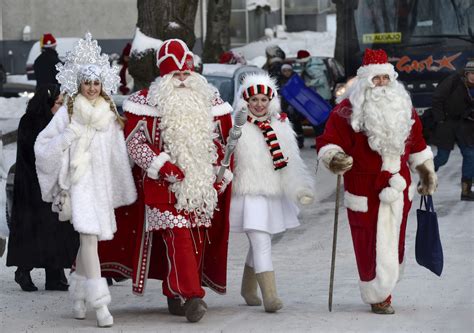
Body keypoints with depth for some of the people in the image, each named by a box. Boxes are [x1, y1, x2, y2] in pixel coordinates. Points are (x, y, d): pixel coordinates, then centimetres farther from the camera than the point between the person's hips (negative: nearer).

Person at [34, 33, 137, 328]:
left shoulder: (110, 113, 9)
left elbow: (119, 155, 14)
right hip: (79, 181, -5)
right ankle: (100, 303, -21)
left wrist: (125, 191, 12)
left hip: (103, 182, 5)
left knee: (89, 237, 12)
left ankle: (79, 295, 28)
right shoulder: (68, 113, -2)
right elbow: (43, 145, 1)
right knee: (89, 236, -15)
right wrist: (69, 136, -13)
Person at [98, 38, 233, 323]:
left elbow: (225, 137, 19)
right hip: (165, 184, -5)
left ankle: (175, 295, 20)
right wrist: (162, 166, -15)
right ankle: (191, 297, -24)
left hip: (202, 182, 5)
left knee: (198, 239, 6)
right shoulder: (148, 101, -2)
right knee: (178, 237, -17)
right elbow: (134, 140, -4)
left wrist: (223, 174, 10)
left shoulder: (209, 98, 11)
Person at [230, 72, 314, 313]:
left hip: (274, 195, 5)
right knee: (261, 243, -14)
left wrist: (300, 189, -5)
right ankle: (269, 295, -18)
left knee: (258, 243, 17)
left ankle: (248, 289, 35)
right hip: (249, 194, -5)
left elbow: (291, 163, 5)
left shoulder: (281, 126, 5)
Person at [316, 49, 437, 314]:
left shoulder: (404, 108, 9)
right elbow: (328, 142, -10)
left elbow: (416, 143, 22)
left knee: (395, 241, 12)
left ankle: (386, 285, 30)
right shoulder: (348, 111, -9)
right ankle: (378, 297, 9)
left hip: (398, 190, 5)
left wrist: (427, 172, 24)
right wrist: (334, 159, -31)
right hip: (365, 191, -5)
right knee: (371, 244, -4)